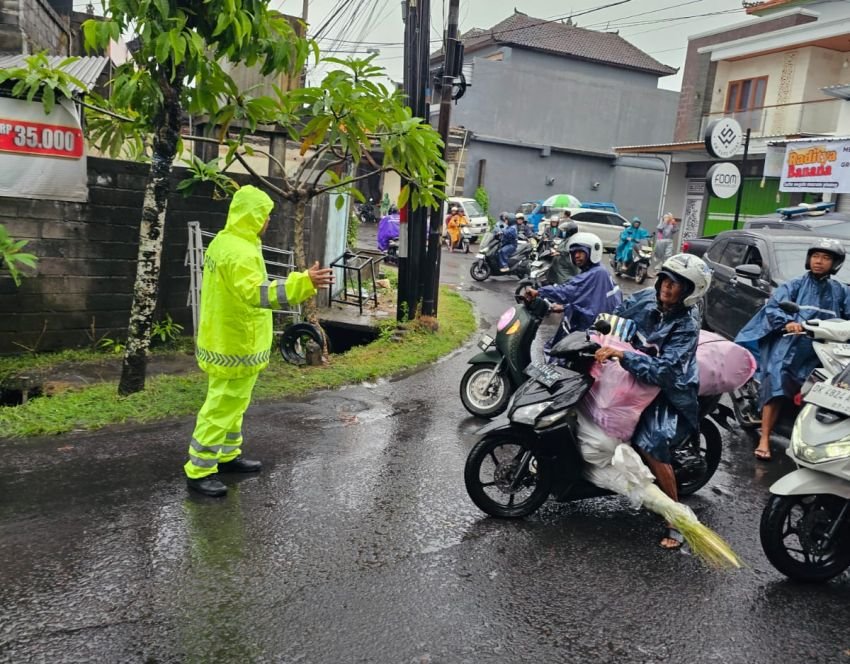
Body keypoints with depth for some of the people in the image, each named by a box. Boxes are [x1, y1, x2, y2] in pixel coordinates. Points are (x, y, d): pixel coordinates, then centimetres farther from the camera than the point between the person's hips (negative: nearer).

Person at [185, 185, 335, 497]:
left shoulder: (224, 241, 10)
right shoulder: (239, 251, -23)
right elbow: (256, 292, -36)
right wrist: (304, 283, -42)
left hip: (227, 339, 10)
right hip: (235, 344, -10)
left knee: (232, 403, 20)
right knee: (221, 407, -2)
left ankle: (227, 455, 34)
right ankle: (199, 471, 7)